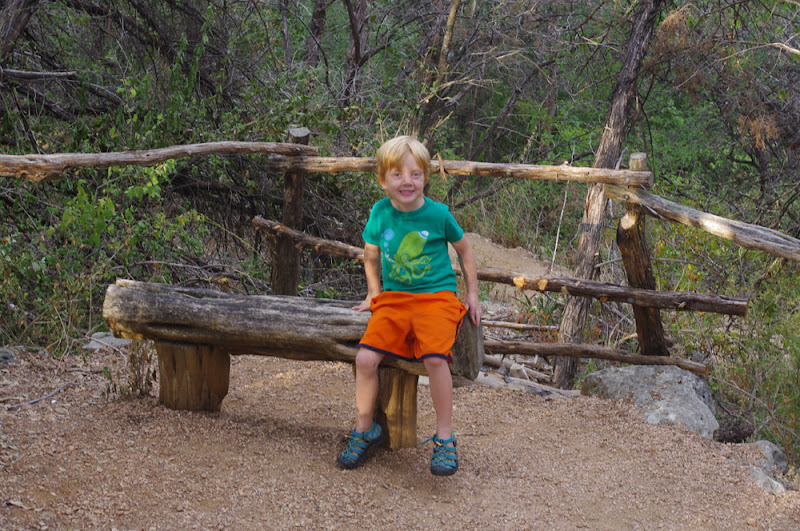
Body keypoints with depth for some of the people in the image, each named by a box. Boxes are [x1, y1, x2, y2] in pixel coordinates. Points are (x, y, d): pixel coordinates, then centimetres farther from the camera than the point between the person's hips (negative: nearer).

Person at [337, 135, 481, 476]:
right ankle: (365, 429, 7)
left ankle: (445, 437, -11)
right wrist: (373, 295, 17)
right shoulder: (380, 213, 2)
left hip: (436, 296, -3)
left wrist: (472, 295, 12)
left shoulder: (438, 214, -5)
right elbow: (371, 256, 20)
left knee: (434, 357, -29)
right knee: (366, 357, -17)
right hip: (394, 297, 3)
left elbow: (464, 250, 12)